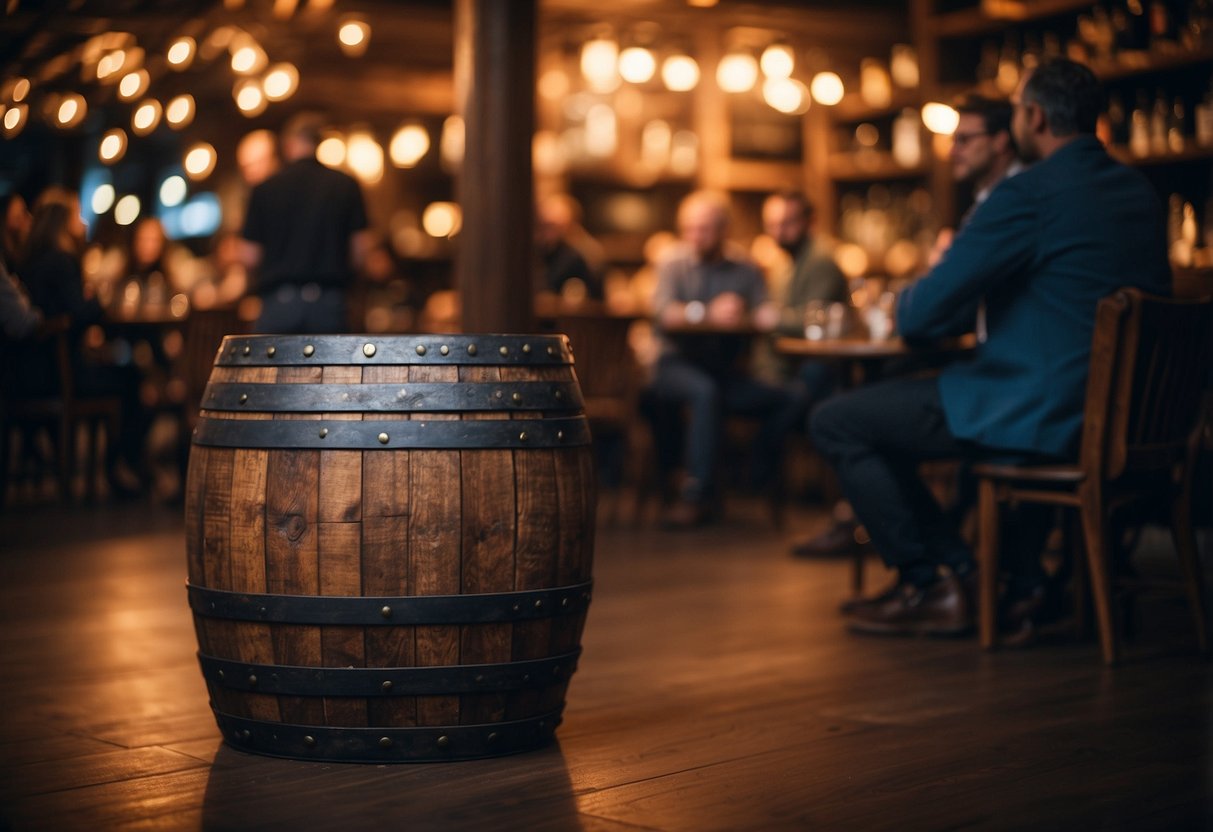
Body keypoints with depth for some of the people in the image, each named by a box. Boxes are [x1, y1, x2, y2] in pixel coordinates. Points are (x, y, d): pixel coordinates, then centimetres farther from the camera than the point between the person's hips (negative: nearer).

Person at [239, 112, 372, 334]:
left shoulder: (265, 189, 2)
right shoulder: (346, 186, 4)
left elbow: (249, 257, 3)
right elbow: (360, 252, 3)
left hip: (279, 301, -1)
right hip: (328, 304, 1)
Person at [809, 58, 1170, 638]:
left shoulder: (1030, 194, -16)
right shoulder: (1140, 193, 9)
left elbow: (921, 316, -15)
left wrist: (906, 303, 9)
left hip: (1042, 416, -9)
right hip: (1123, 412, 9)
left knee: (835, 422, 2)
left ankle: (930, 585, 6)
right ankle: (1021, 582, 29)